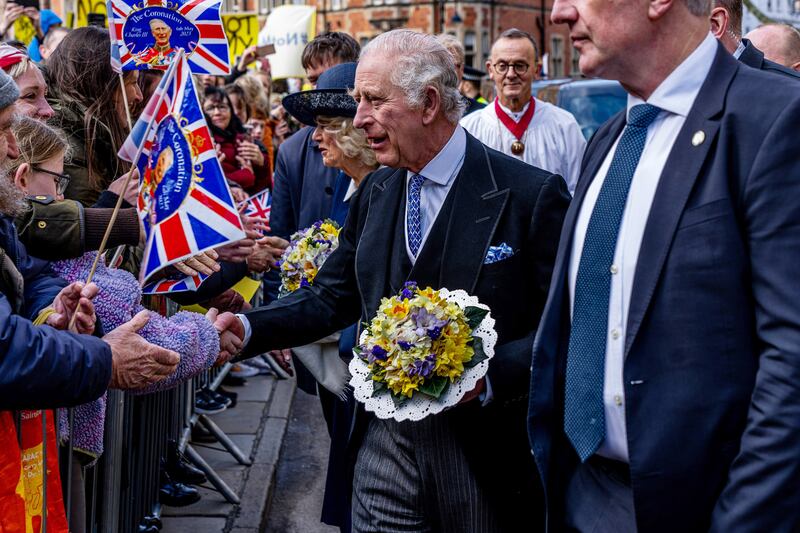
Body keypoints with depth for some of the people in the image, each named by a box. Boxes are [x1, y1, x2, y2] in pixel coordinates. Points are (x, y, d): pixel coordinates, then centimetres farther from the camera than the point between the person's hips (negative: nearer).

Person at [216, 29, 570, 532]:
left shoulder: (532, 194, -13)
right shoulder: (374, 192, 7)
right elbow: (332, 296, 9)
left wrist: (489, 377, -26)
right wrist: (249, 327, -5)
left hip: (486, 451, -4)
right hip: (385, 445, 5)